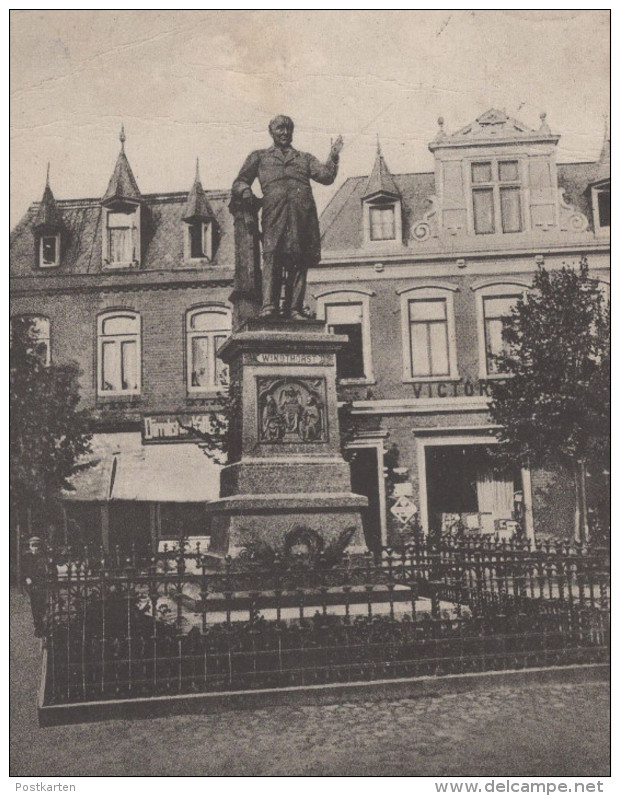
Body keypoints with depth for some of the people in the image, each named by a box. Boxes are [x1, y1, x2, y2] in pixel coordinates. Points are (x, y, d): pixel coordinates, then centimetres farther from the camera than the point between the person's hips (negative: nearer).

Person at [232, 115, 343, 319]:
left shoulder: (305, 158, 31)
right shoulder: (259, 156, 27)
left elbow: (326, 177, 18)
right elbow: (239, 182, 20)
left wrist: (333, 156, 5)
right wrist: (245, 190, -1)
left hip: (302, 212, 2)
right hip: (274, 211, -2)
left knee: (299, 261, -7)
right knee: (272, 256, -19)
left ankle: (293, 308, -10)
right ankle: (269, 306, -26)